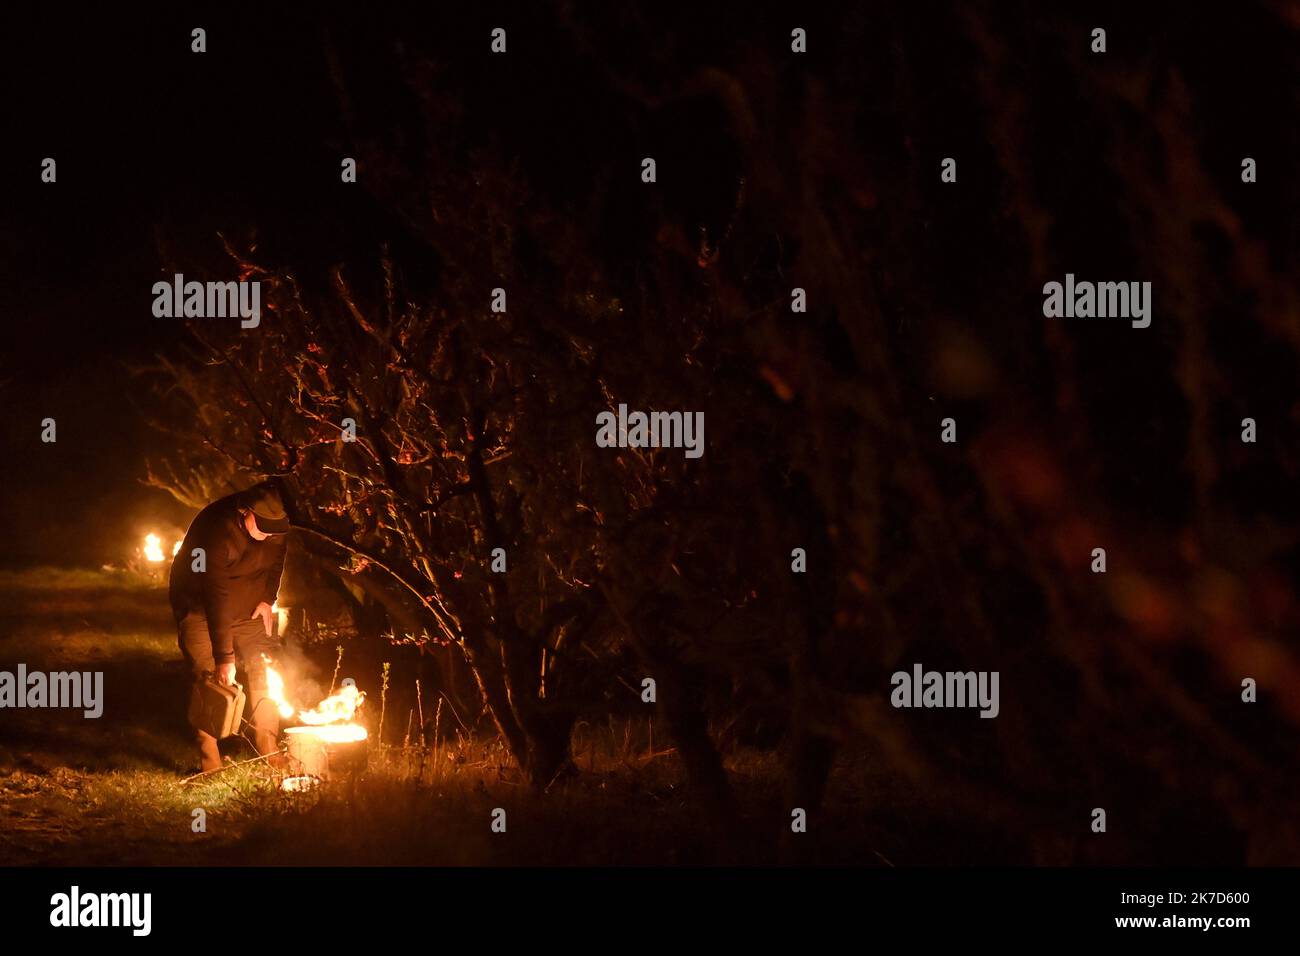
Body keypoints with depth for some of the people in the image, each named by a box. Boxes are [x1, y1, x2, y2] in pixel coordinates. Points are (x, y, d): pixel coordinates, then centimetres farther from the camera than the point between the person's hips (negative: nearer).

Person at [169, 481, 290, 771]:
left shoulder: (275, 525, -17)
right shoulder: (217, 530, -36)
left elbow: (276, 559, 7)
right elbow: (217, 597, -36)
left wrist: (268, 599, -6)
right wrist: (224, 658, -35)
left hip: (248, 601, 6)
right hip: (198, 603, -6)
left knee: (264, 669, -2)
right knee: (209, 677, -14)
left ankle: (269, 752, 7)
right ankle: (210, 764, -11)